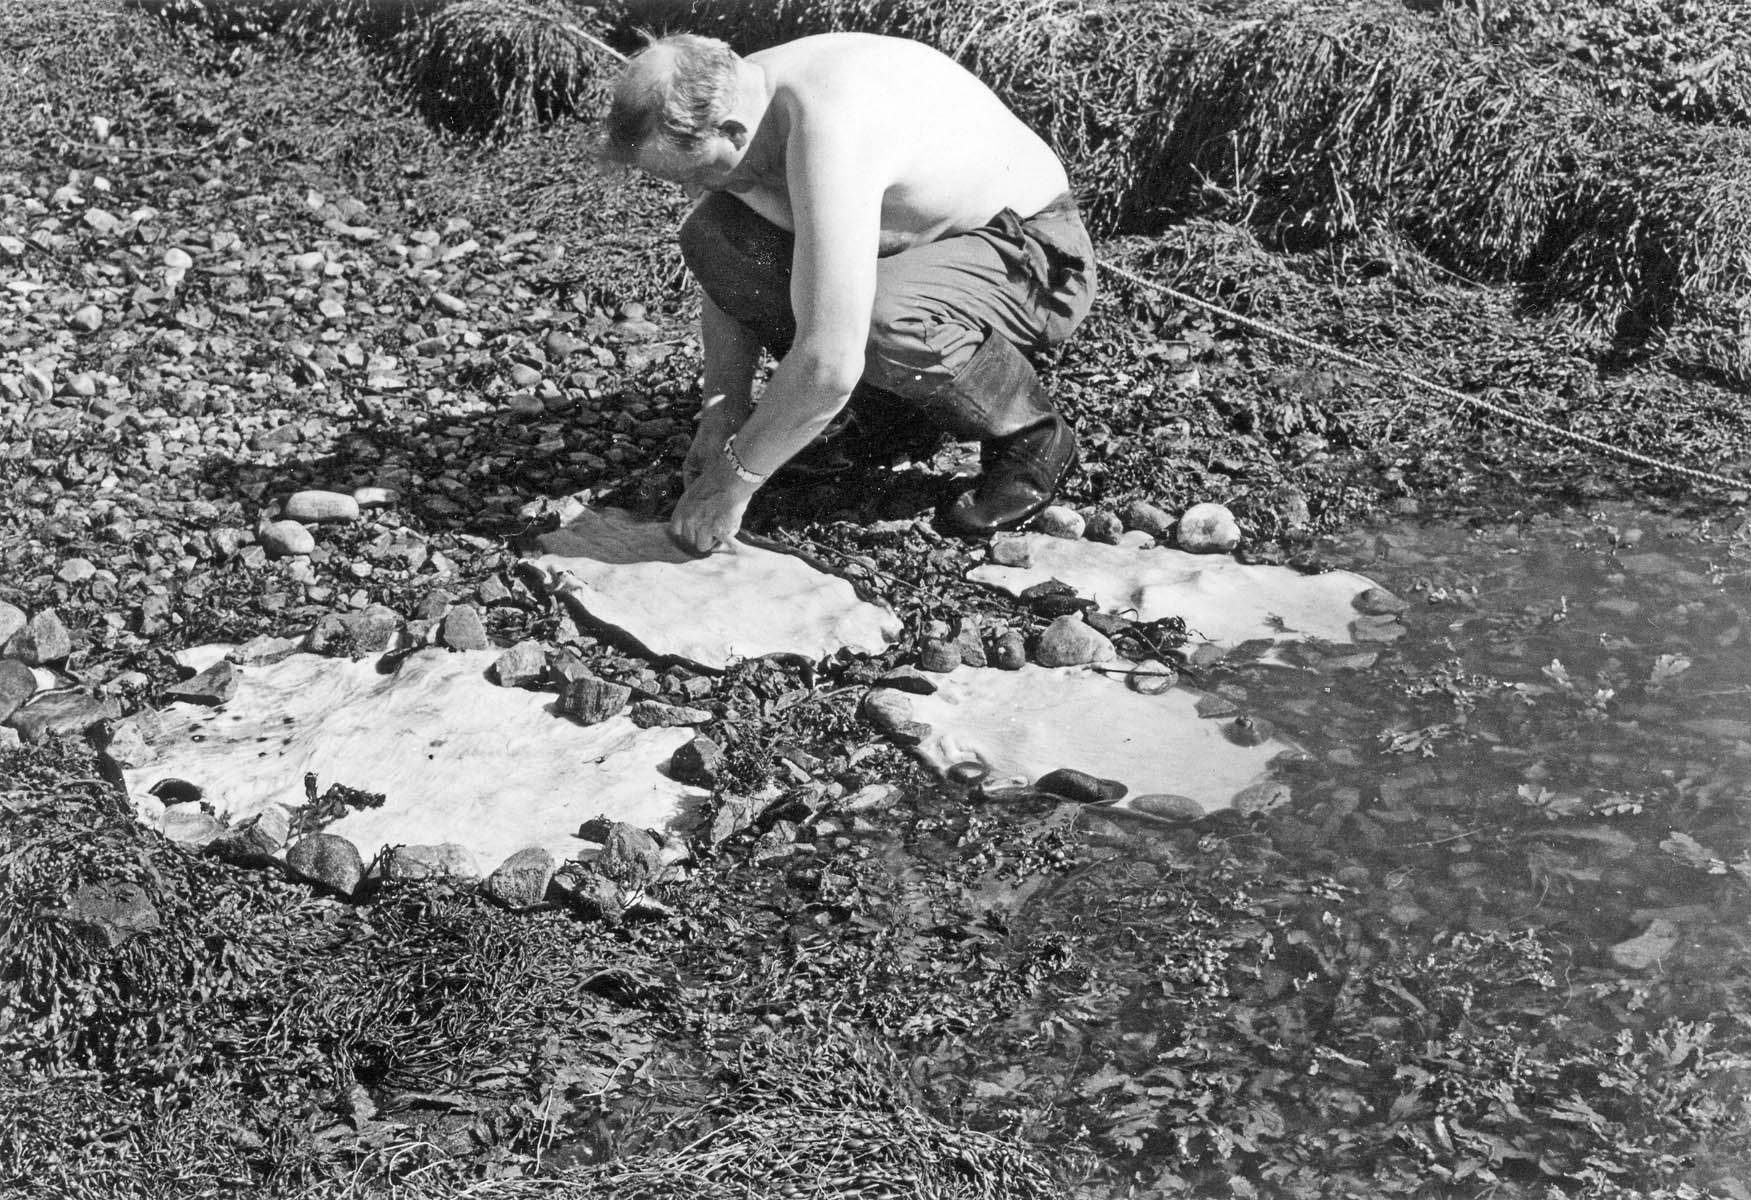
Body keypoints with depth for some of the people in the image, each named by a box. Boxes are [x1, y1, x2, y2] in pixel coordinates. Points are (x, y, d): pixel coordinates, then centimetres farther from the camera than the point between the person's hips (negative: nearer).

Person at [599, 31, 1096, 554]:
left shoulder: (830, 129, -38)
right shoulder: (729, 101, -11)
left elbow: (829, 364, -41)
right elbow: (729, 274, 3)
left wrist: (732, 478, -28)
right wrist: (721, 414, -8)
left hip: (1034, 259, -8)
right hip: (916, 243, 8)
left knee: (882, 320, -40)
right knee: (712, 237, -7)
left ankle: (1032, 435, -8)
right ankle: (908, 395, 7)